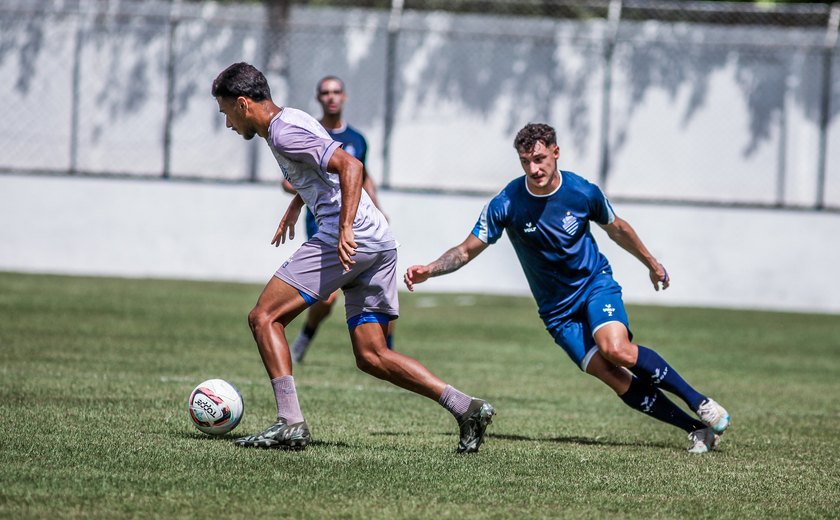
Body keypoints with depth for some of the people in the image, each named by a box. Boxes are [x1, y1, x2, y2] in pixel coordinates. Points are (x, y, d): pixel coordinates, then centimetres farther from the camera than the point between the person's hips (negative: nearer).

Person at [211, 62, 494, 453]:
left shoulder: (283, 132, -8)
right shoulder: (291, 120, 22)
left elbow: (350, 166, -20)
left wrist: (346, 228, -28)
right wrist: (297, 202, 49)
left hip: (350, 239, -10)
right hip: (380, 244, 10)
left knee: (263, 318, -6)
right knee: (370, 356, 8)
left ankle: (290, 423, -15)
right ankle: (467, 408, -2)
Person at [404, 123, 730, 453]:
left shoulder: (583, 193, -10)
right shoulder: (506, 204, -13)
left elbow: (616, 229, 10)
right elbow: (467, 251, -6)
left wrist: (651, 263, 23)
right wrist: (428, 271, -22)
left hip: (596, 283, -1)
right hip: (558, 310, 1)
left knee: (615, 349, -30)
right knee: (615, 379, -16)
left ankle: (699, 402, -16)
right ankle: (696, 429, -9)